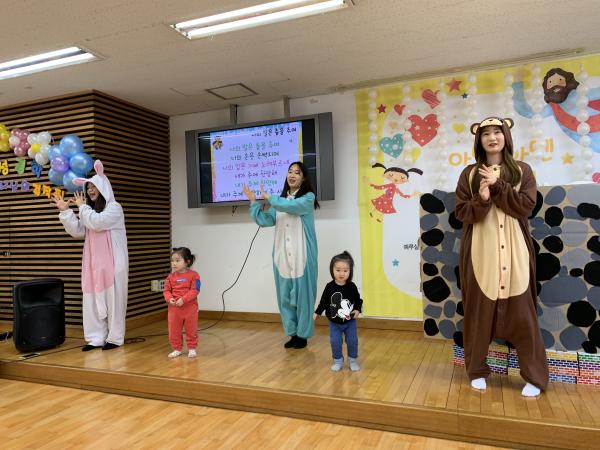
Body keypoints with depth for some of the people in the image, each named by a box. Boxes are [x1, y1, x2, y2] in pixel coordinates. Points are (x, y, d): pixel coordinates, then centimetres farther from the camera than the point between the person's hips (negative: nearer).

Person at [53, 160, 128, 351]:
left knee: (112, 298, -3)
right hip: (93, 262, 7)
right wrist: (65, 211, 4)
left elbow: (96, 223, -18)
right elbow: (77, 231, 11)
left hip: (111, 262, -7)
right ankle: (96, 337, 11)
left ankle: (115, 337, 6)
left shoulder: (114, 207, -4)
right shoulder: (90, 210, 17)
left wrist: (82, 206, -5)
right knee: (92, 299, 4)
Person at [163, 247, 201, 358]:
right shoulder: (171, 276, 2)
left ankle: (192, 348, 25)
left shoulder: (193, 275, -10)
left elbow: (195, 290, -16)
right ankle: (177, 349, 26)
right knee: (173, 330, 10)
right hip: (174, 308, 3)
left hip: (190, 308, -3)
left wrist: (183, 299, -25)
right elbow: (166, 290, 4)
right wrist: (169, 299, -17)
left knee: (191, 330, 9)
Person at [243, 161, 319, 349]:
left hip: (301, 255, -5)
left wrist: (269, 199, -12)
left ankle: (303, 334, 13)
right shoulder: (280, 200, 15)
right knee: (285, 295, 8)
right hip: (282, 255, 5)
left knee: (302, 294, 0)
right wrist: (253, 202, 0)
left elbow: (292, 206, -22)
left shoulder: (308, 197, -1)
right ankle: (293, 333, 20)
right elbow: (264, 221, 9)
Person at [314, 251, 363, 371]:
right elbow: (324, 301, -2)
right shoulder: (329, 287, -13)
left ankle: (353, 360, 26)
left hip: (350, 321, 0)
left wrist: (358, 310, -17)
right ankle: (338, 361, 23)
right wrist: (317, 313, 0)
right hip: (334, 322, 0)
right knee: (335, 342, 2)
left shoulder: (352, 286, -12)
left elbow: (358, 300, -2)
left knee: (352, 341, 6)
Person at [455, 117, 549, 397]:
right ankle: (477, 371, 20)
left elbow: (527, 206, -6)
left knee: (521, 311, 3)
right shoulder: (469, 174, 6)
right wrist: (481, 199, -19)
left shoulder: (522, 171, 6)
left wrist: (497, 186, -13)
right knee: (479, 311, 5)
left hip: (514, 251, 0)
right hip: (481, 251, 0)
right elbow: (461, 212, -1)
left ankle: (535, 376, 17)